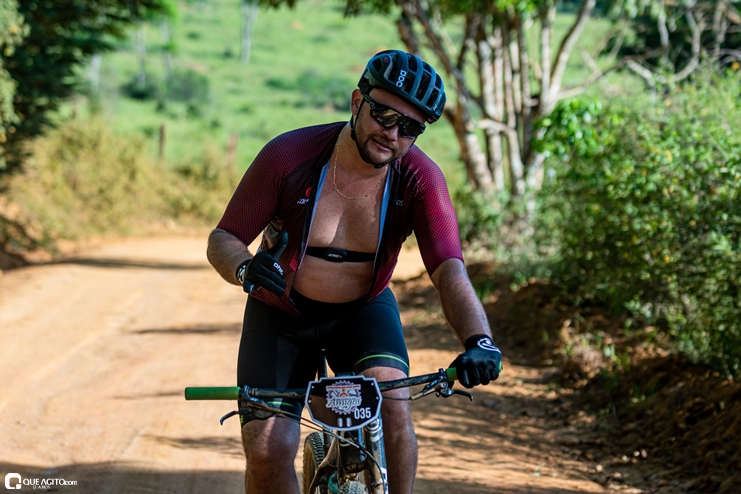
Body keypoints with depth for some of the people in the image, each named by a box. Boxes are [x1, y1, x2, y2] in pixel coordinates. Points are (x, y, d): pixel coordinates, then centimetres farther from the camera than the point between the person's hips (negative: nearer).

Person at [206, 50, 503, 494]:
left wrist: (479, 340, -50)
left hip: (363, 311, 1)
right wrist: (244, 267, -41)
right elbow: (222, 240, -16)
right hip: (282, 313, 0)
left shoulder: (420, 178, -20)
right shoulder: (289, 155, -23)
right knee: (267, 449, -14)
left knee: (391, 405, -27)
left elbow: (450, 272, -31)